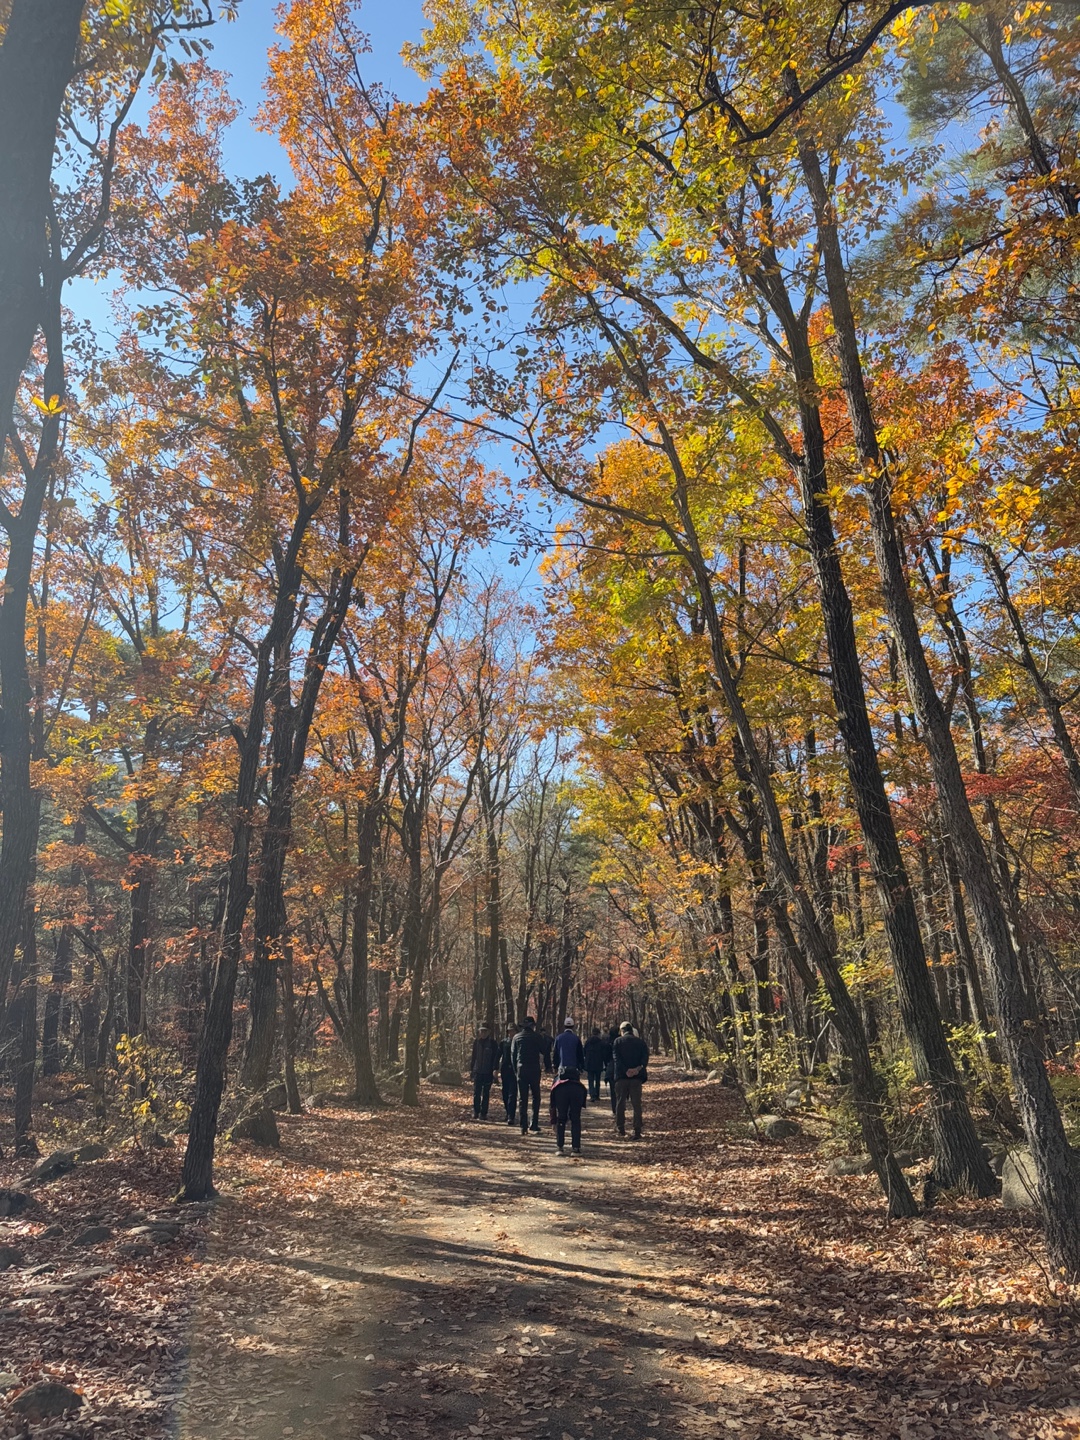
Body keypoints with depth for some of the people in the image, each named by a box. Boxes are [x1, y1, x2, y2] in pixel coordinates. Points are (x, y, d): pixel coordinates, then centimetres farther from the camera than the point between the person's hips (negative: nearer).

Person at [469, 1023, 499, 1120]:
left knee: (486, 1094, 4)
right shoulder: (476, 1042, 6)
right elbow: (473, 1056, 12)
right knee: (476, 1092, -1)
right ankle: (475, 1112, 7)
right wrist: (471, 1069, 8)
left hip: (488, 1072, -2)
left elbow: (495, 1058, -1)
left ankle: (483, 1113, 10)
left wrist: (494, 1070, -7)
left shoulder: (492, 1043, -1)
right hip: (477, 1071, 2)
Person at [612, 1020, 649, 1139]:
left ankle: (620, 1129, 14)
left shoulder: (618, 1041, 2)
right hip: (637, 1077, 2)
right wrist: (639, 1068, -16)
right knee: (636, 1105, 5)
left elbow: (617, 1058, -10)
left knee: (620, 1103, 11)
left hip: (621, 1076, -2)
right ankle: (637, 1132, 2)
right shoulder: (640, 1042, 10)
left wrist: (626, 1071, -15)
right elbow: (645, 1057, -4)